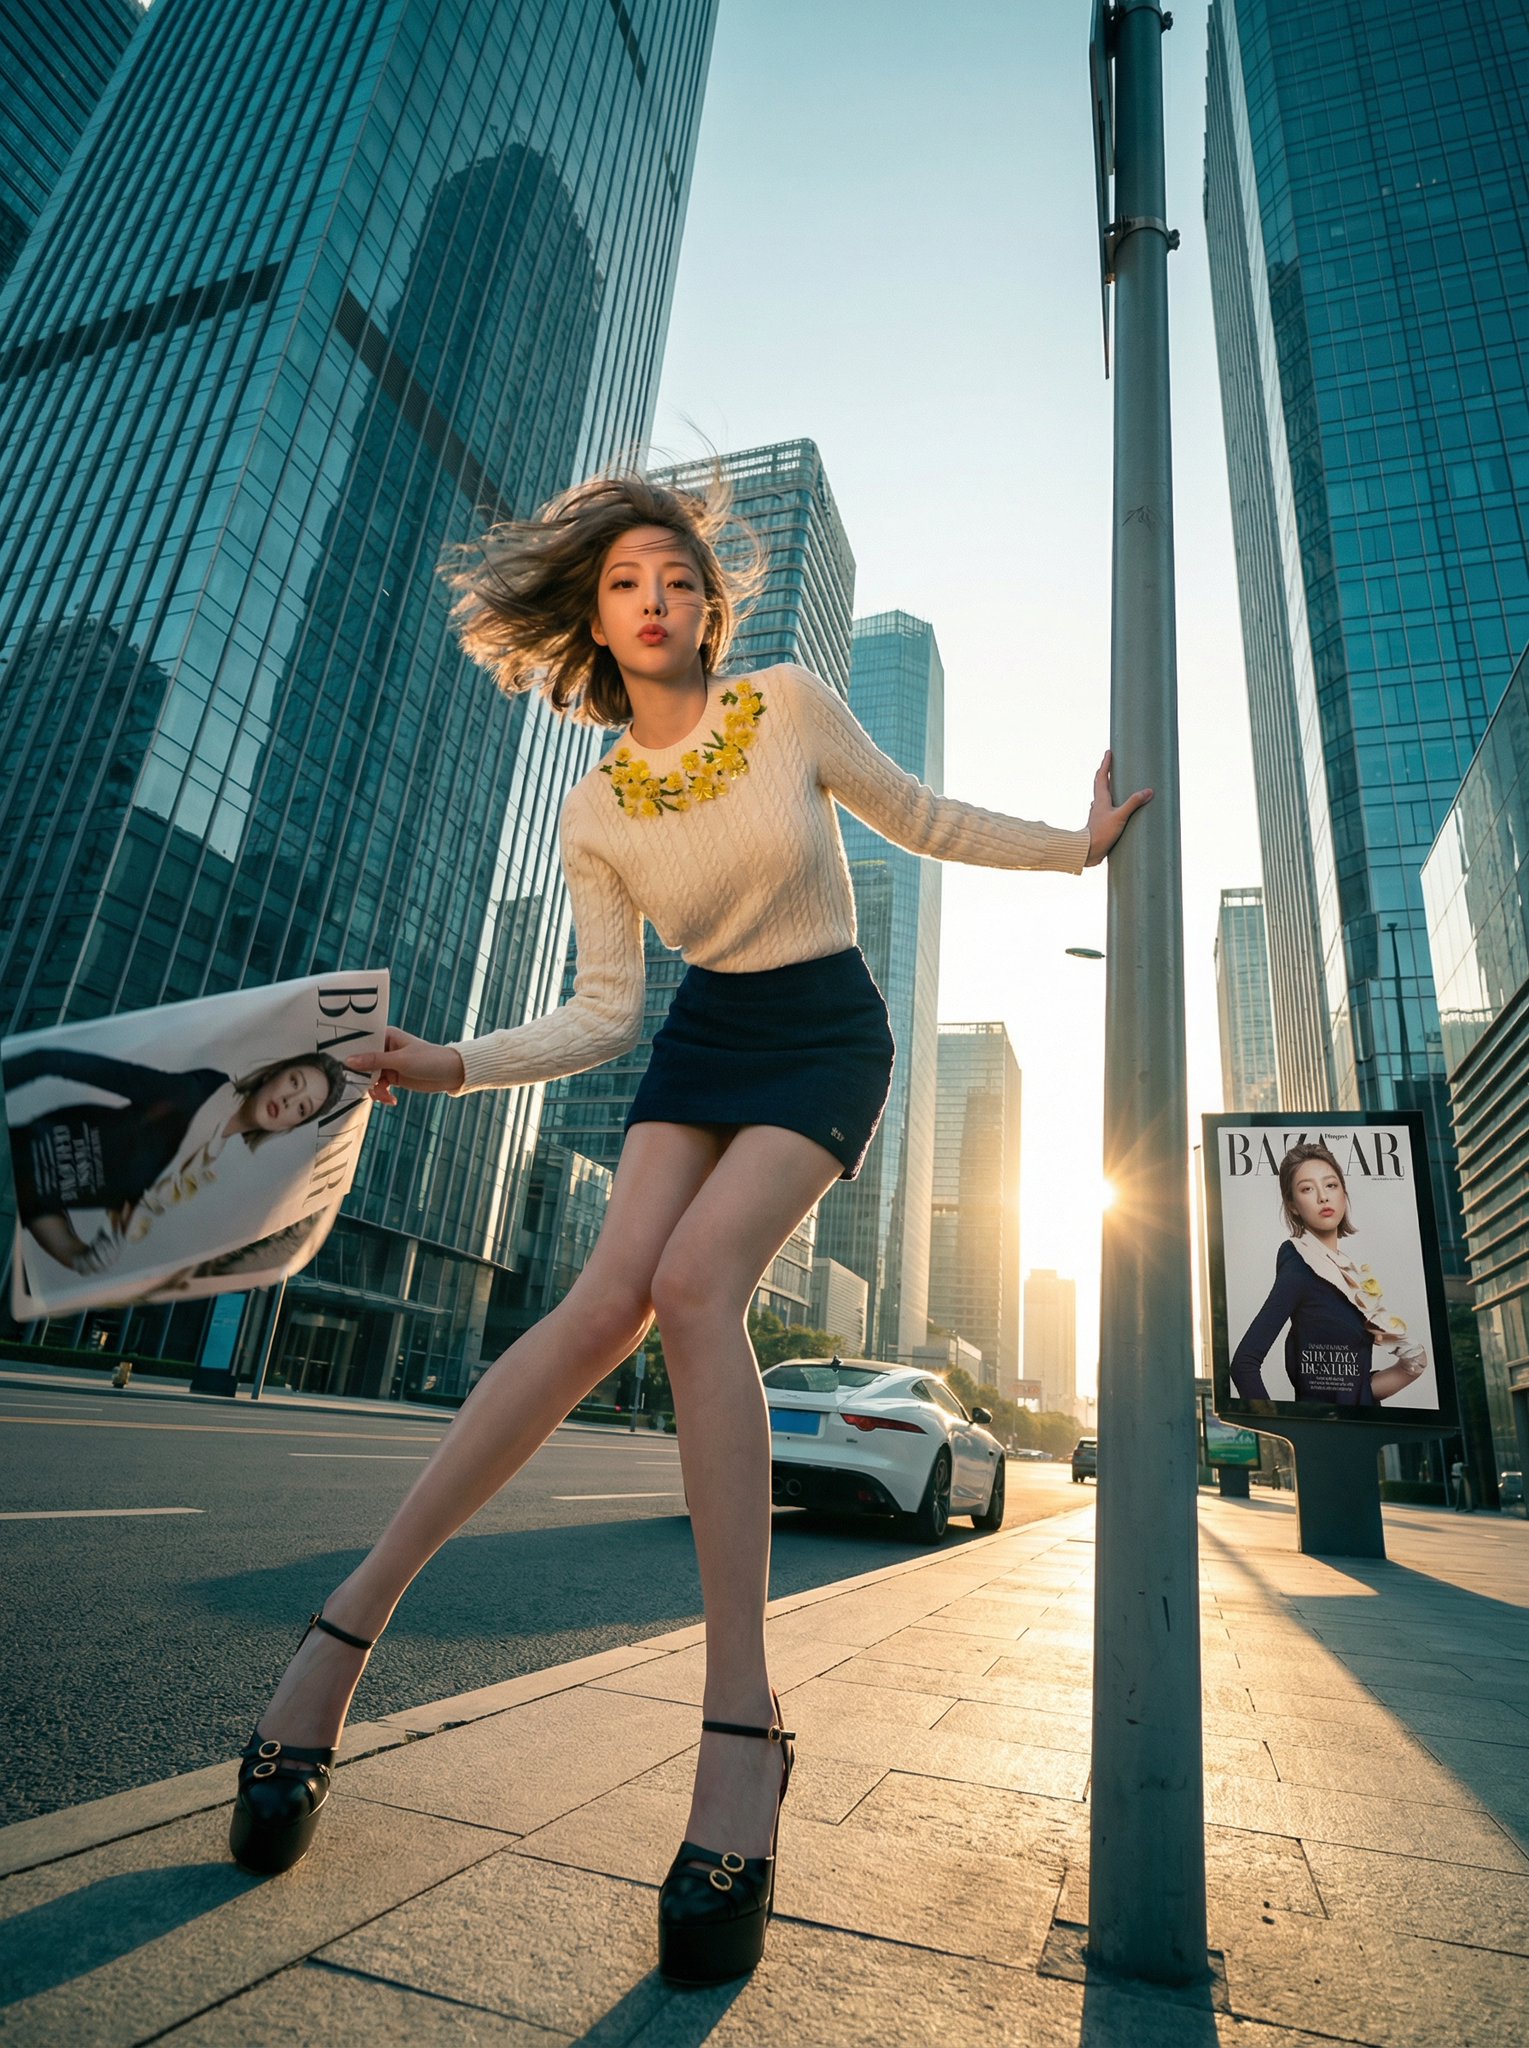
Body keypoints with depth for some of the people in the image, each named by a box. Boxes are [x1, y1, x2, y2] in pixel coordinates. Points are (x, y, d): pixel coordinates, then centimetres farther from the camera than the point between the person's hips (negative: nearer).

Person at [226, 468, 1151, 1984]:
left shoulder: (793, 707, -2)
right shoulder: (597, 812, 2)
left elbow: (919, 817, 10)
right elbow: (601, 1015, -1)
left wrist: (1075, 846, 13)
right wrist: (450, 1064, -12)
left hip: (826, 1039, -2)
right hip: (700, 1041, 2)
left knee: (696, 1276, -27)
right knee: (613, 1295, -21)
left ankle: (741, 1724, -22)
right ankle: (351, 1619, -12)